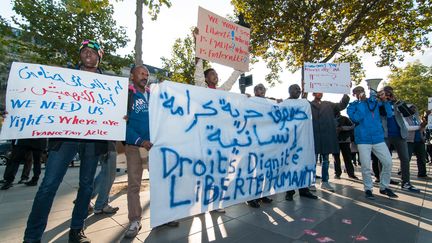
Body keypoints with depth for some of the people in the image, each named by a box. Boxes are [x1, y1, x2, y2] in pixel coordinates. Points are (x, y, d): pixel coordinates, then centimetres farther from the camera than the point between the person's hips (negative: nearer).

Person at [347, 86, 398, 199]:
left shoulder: (374, 101, 11)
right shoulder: (353, 106, 4)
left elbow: (389, 114, 6)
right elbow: (356, 118, -15)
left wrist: (385, 101, -6)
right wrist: (361, 102, -13)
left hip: (378, 138, 3)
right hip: (363, 139, -3)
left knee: (388, 162, 3)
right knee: (366, 166, -2)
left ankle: (384, 187, 23)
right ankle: (368, 189, 17)